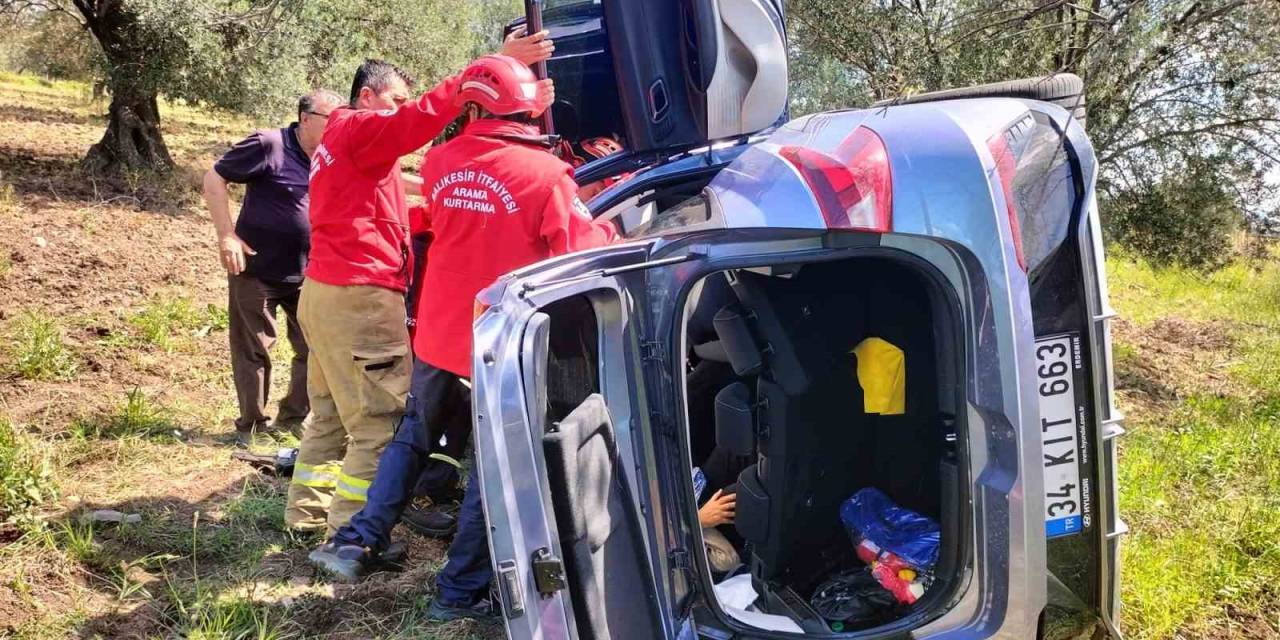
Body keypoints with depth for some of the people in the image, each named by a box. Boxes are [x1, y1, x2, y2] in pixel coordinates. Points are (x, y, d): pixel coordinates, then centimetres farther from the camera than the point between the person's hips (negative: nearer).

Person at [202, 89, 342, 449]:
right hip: (256, 269, -5)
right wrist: (226, 235, -17)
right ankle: (252, 426, 21)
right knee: (253, 351, 6)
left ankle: (293, 418, 24)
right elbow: (214, 179, -11)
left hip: (308, 274, 5)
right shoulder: (269, 146, -15)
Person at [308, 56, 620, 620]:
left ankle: (358, 542, 23)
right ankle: (461, 591, 14)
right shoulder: (545, 174, -14)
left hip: (438, 335, 5)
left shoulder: (440, 162, 1)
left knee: (413, 437, 25)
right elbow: (583, 250, -14)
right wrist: (614, 233, 7)